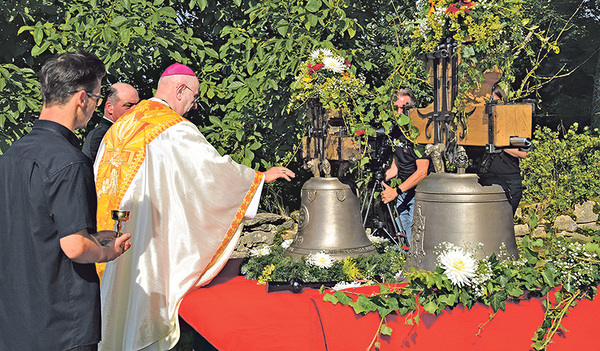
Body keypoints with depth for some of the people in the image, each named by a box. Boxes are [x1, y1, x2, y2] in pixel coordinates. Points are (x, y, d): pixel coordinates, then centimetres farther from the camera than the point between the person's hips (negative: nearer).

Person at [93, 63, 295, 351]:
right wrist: (262, 176, -2)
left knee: (112, 299, 14)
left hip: (108, 236, 8)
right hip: (142, 237, -8)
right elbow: (214, 166, -13)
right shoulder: (174, 128, -11)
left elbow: (98, 176, 17)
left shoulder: (121, 124, 13)